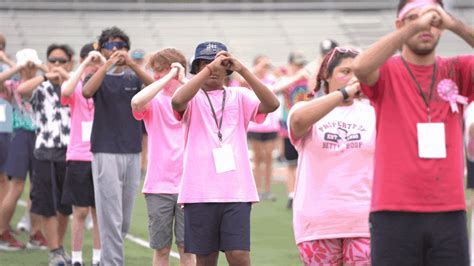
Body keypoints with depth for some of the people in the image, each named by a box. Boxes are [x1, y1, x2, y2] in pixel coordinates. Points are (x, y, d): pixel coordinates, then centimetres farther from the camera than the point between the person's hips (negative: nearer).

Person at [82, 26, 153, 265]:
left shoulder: (134, 77, 10)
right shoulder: (98, 76, 5)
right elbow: (87, 92, -18)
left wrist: (131, 63, -24)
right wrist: (108, 64, -26)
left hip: (132, 152, 3)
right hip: (105, 152, -3)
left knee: (126, 219, 7)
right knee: (110, 217, -9)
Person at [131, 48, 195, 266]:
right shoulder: (154, 101, 2)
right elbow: (136, 102, -21)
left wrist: (182, 79, -19)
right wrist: (169, 77, -20)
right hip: (158, 186, 1)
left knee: (187, 248, 1)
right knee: (161, 248, 5)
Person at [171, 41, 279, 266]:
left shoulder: (239, 97, 9)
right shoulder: (193, 98, 5)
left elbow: (272, 104, -9)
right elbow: (177, 101, -20)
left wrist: (242, 70, -17)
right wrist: (209, 68, -21)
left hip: (236, 190, 0)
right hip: (199, 190, 0)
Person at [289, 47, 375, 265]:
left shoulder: (372, 113, 10)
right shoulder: (307, 108, 3)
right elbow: (299, 119, -22)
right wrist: (344, 92, -29)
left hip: (363, 220, 1)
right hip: (317, 221, -1)